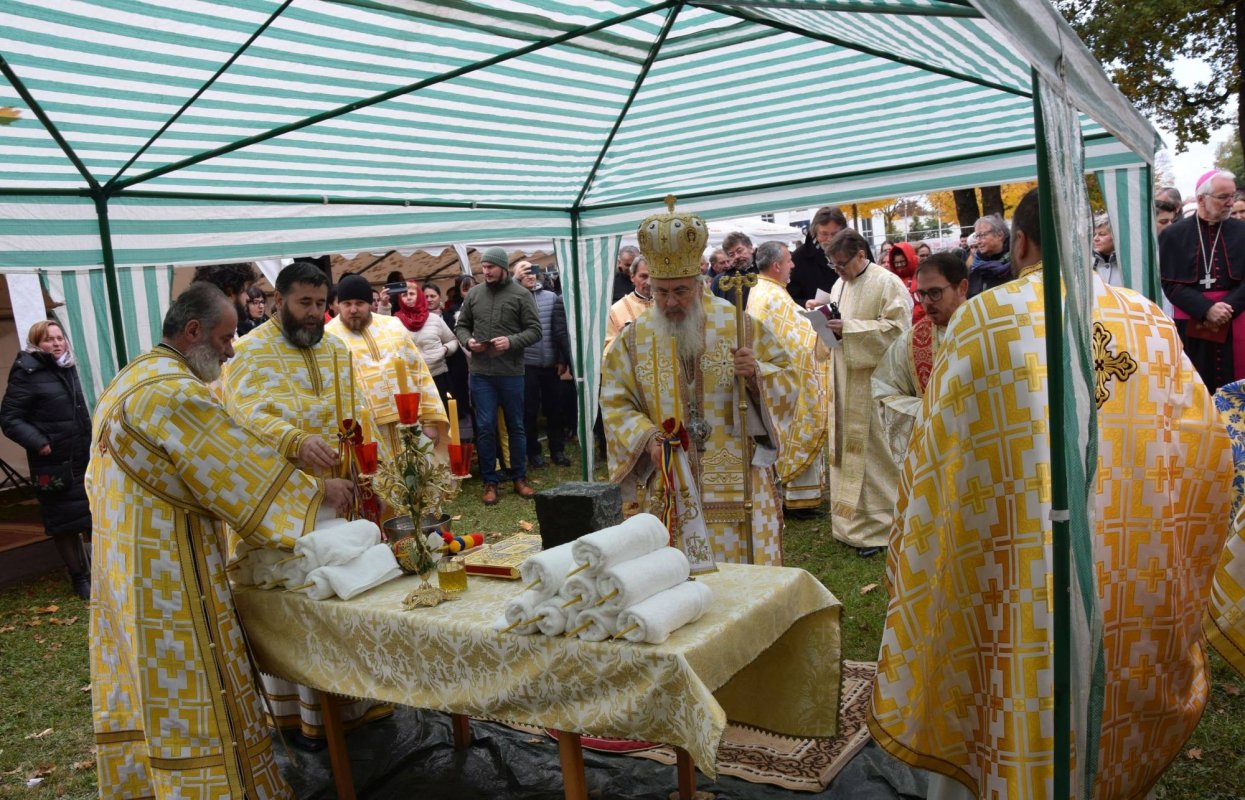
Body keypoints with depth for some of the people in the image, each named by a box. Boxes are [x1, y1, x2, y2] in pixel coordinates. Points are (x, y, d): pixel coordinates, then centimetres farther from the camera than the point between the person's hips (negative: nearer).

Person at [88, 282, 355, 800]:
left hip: (123, 565, 10)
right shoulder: (176, 391, -21)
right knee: (190, 692, 0)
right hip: (169, 573, -10)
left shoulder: (130, 380, 12)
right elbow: (243, 465, -20)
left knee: (144, 689, 17)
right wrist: (319, 491, -10)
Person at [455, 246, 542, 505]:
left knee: (516, 426, 9)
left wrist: (511, 342, -20)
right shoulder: (473, 294, 7)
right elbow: (461, 326, 14)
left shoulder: (521, 295, -2)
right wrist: (468, 341, -7)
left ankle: (519, 478, 23)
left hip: (511, 372, -2)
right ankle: (489, 482, 14)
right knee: (485, 427, 2)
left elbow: (534, 331, -4)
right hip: (480, 372, 2)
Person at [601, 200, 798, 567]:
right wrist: (647, 437, -15)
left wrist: (756, 373, -19)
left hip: (737, 483, -1)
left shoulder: (740, 324, -1)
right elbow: (616, 405, 2)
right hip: (668, 488, 1)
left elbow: (786, 382, 2)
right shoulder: (633, 338, 3)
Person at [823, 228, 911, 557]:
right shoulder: (840, 284, 15)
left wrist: (848, 328, -21)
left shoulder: (887, 283, -9)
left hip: (873, 383, -8)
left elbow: (897, 329, -17)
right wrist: (828, 323, 0)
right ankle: (853, 520, 21)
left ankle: (878, 526, 7)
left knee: (872, 451, -4)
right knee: (846, 448, 10)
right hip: (845, 383, 8)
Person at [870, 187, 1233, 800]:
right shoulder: (1151, 322, 1)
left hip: (1023, 579, -3)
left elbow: (937, 454, -9)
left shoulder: (985, 318, -9)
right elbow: (1204, 446, 7)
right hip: (1131, 579, 4)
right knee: (1111, 712, 22)